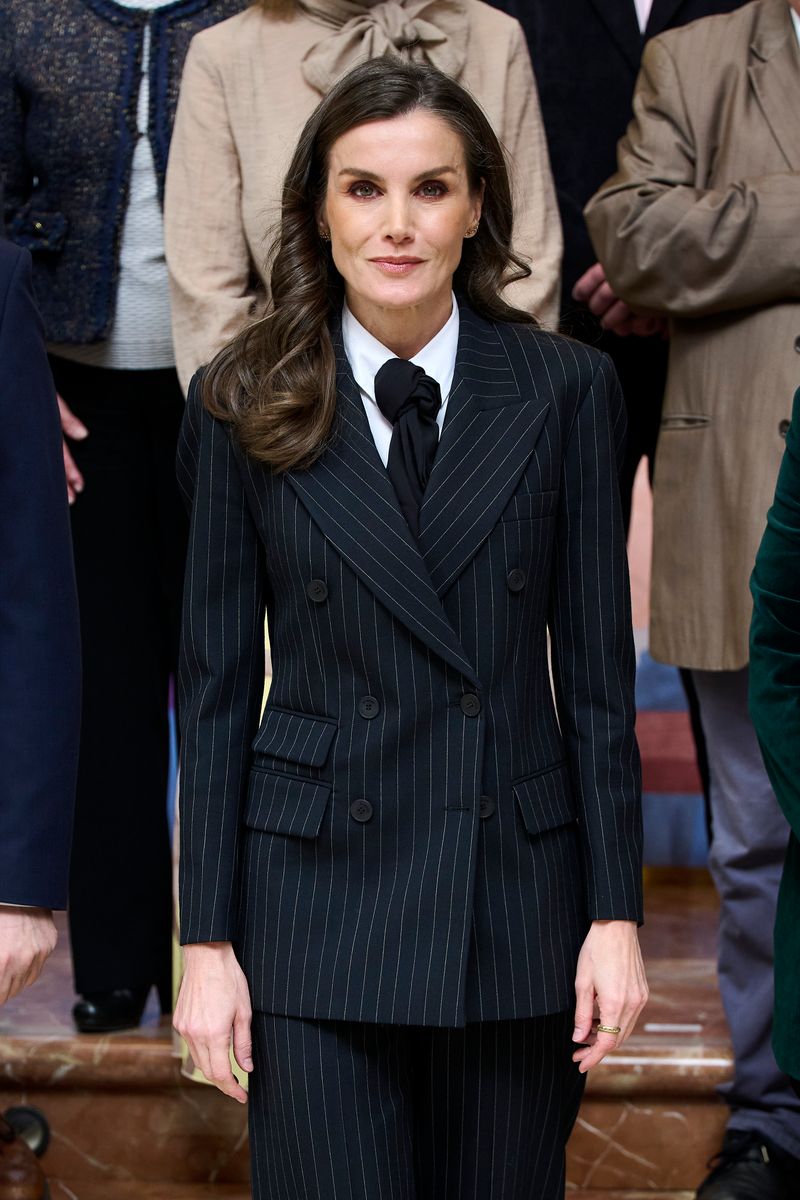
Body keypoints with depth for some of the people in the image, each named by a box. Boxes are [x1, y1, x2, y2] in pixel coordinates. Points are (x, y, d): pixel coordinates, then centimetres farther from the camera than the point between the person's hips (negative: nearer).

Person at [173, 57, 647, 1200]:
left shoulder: (565, 389, 1)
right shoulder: (246, 407, 1)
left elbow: (598, 667, 2)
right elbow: (217, 684, 2)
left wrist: (617, 912, -1)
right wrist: (206, 938, -1)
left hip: (517, 892, 1)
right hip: (317, 895, -1)